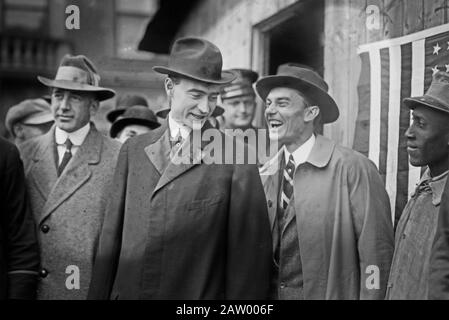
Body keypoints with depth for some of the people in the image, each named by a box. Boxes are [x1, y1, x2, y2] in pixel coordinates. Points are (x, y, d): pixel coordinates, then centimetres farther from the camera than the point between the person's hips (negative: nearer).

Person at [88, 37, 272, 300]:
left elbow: (250, 252, -9)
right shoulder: (133, 150, 3)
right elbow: (112, 236, 5)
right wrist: (99, 294, 4)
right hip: (126, 292, 3)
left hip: (200, 294, -3)